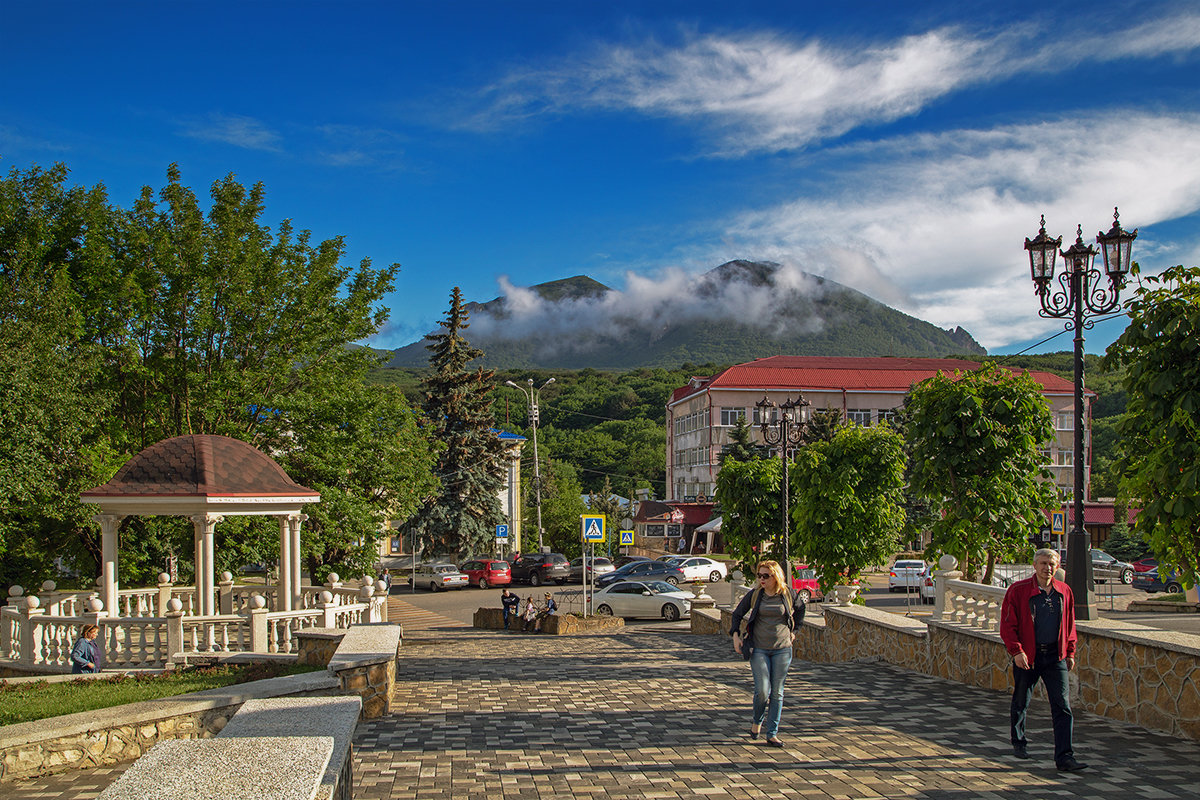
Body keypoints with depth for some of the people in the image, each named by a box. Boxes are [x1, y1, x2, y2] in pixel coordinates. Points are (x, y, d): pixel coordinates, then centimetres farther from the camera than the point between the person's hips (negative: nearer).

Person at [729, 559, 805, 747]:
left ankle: (772, 733, 11)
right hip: (759, 649, -1)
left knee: (777, 692, 3)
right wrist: (735, 635, 0)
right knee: (762, 690, -11)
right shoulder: (754, 595, -2)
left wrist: (794, 630, 14)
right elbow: (737, 614, 10)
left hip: (782, 649, 1)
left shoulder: (788, 594, -1)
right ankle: (757, 721, 18)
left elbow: (800, 608, 19)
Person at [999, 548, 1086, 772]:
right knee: (1021, 703, 11)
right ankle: (1019, 743, 34)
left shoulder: (1064, 592, 6)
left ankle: (1064, 757, -4)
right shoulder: (1018, 591, -7)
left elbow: (1069, 625, 17)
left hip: (1055, 656, 3)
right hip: (1027, 656, -3)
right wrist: (1016, 651, -17)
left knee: (1062, 707, -5)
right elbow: (1007, 625, -8)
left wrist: (1070, 653, 13)